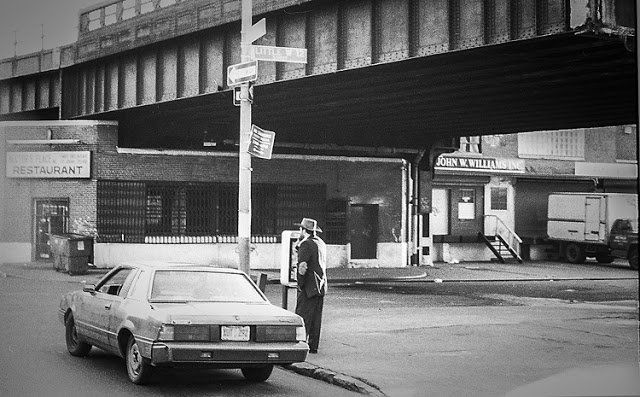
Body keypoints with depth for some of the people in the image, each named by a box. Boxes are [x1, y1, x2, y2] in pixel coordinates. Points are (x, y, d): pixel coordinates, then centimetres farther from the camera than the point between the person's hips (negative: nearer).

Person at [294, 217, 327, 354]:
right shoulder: (321, 243, 15)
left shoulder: (306, 244, -12)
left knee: (303, 317, -7)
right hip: (321, 286, 8)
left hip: (309, 286, -8)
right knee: (316, 318, 10)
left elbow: (302, 267, -20)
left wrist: (300, 285, -10)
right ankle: (313, 346, 12)